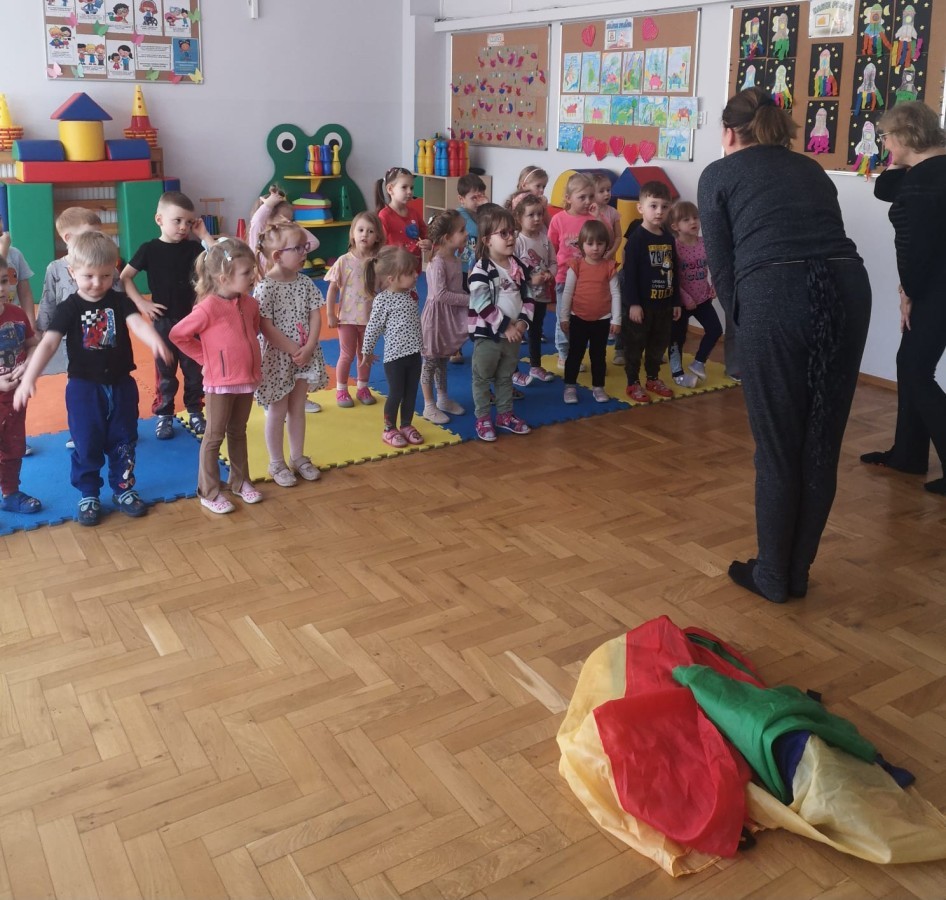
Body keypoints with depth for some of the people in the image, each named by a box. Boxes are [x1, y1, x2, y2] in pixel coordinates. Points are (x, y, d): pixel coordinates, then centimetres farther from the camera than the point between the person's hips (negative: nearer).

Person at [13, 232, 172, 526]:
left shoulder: (120, 302, -4)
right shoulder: (69, 308, -8)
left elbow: (138, 323, -23)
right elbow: (48, 343, -17)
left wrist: (155, 340, -47)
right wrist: (28, 379, -30)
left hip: (121, 385, 2)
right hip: (83, 388, -2)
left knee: (123, 442, 13)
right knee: (87, 444, 7)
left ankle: (123, 488, 30)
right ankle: (88, 495, 24)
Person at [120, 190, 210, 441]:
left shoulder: (192, 248, 0)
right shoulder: (149, 249, -6)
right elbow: (124, 277, -1)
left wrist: (204, 236, -14)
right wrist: (141, 303, -8)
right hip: (164, 321, -2)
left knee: (194, 369, 10)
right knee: (165, 371, 7)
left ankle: (195, 412, 23)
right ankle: (164, 415, 18)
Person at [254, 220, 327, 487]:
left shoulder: (305, 283, 1)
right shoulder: (265, 287, -17)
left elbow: (316, 317, 0)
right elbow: (266, 328, -19)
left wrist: (308, 348, -13)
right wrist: (294, 351, -19)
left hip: (304, 356, 6)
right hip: (277, 357, -6)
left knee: (298, 409, 17)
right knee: (277, 412, 7)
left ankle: (298, 457, 30)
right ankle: (277, 463, 21)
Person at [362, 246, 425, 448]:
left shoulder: (411, 293, 3)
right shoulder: (383, 300, -17)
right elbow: (373, 328, -9)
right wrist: (367, 352, -2)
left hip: (414, 353, 7)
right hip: (394, 356, -7)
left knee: (411, 393, 15)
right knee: (396, 394, 3)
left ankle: (406, 425, 32)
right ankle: (389, 430, 20)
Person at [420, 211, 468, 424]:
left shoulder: (455, 260, 6)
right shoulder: (437, 263, -23)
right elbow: (440, 294, -28)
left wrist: (469, 299, -1)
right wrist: (469, 300, -23)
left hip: (451, 315, 9)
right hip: (437, 315, -9)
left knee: (443, 359, 20)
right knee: (430, 361, 3)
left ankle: (443, 399, 33)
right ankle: (429, 406, 11)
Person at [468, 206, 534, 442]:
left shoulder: (520, 267, 4)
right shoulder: (481, 270, -17)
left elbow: (528, 296, 7)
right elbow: (483, 306, -21)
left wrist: (523, 321, -9)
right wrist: (506, 326, -21)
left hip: (513, 333, 6)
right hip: (487, 334, -6)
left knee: (506, 377, 19)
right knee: (483, 377, 7)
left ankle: (505, 414, 32)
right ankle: (482, 418, 17)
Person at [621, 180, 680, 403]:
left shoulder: (668, 239, 7)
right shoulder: (636, 238, -14)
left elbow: (673, 273, 13)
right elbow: (629, 273, -17)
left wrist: (676, 301, 12)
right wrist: (633, 303, -20)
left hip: (664, 303, 7)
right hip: (640, 304, -7)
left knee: (659, 344, 16)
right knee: (635, 345, 4)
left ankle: (653, 379, 31)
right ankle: (633, 383, 15)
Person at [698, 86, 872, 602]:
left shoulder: (719, 174, 15)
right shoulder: (811, 169, 28)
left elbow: (722, 265, 8)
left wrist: (743, 322, 19)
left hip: (773, 295, -4)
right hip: (848, 286, 5)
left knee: (777, 448, 9)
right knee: (822, 445, 14)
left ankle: (773, 576, 24)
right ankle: (798, 571, 29)